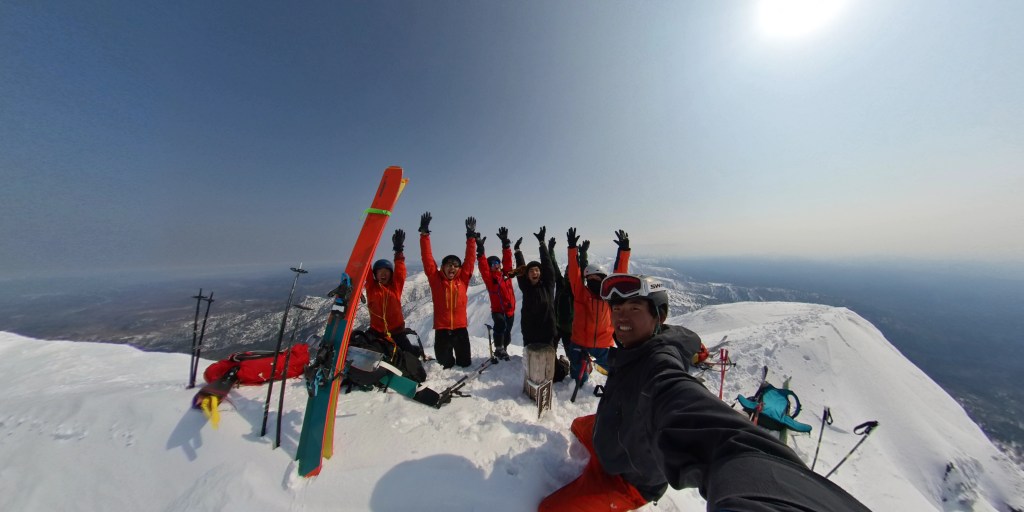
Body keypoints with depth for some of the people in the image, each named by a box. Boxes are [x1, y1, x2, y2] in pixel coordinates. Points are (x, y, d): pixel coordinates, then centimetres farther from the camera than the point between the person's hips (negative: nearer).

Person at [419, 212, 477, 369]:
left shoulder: (463, 279, -1)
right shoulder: (435, 278, -4)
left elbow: (469, 259, -4)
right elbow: (427, 258, -8)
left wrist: (471, 236, -8)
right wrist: (424, 234, -13)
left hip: (460, 327, 1)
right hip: (442, 328, -1)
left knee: (465, 363, 17)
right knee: (444, 364, 14)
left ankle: (461, 360, 50)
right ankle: (448, 362, 47)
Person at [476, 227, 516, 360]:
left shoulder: (506, 273, 1)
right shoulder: (489, 278, -9)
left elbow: (507, 259, -4)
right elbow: (483, 266, -23)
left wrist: (505, 242, -11)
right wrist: (480, 249, -33)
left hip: (510, 310, 4)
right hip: (498, 310, -4)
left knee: (507, 332, 15)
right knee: (500, 324, -28)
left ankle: (504, 349, 40)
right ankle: (499, 348, -7)